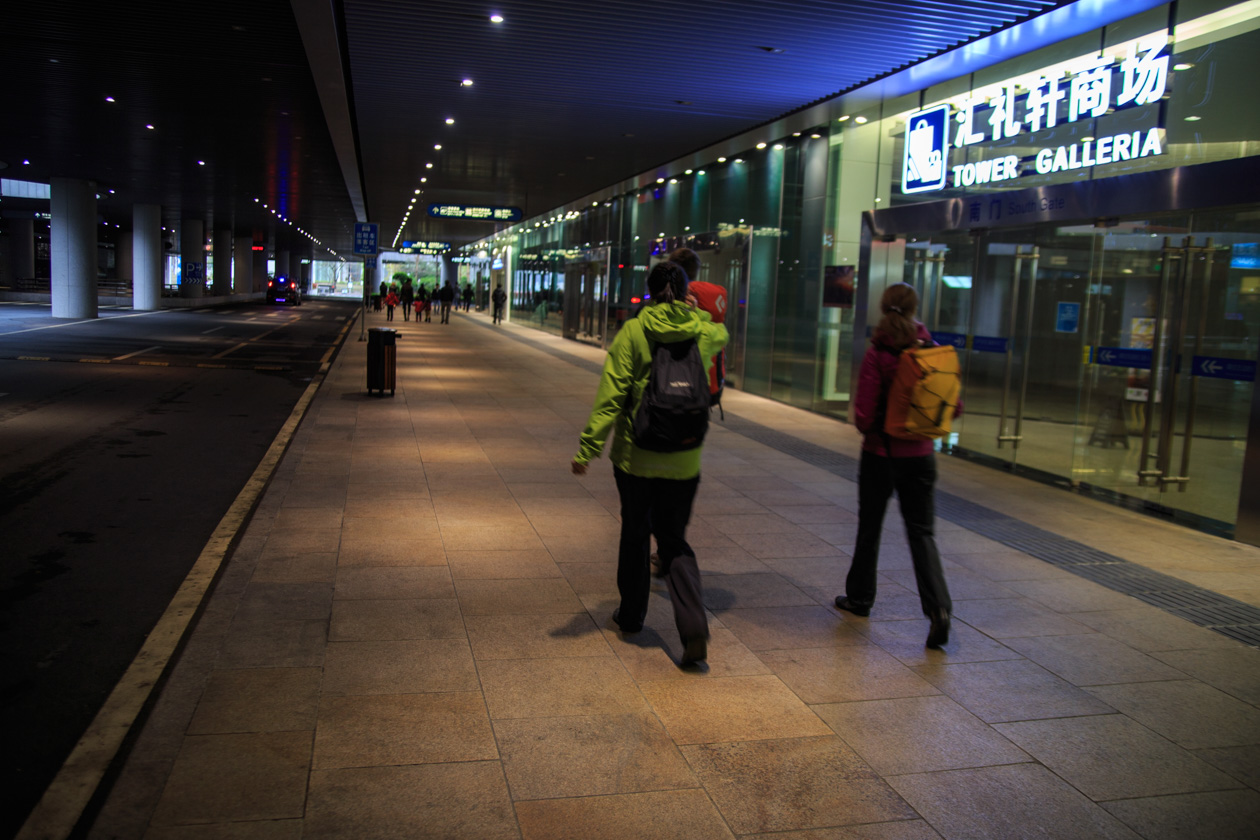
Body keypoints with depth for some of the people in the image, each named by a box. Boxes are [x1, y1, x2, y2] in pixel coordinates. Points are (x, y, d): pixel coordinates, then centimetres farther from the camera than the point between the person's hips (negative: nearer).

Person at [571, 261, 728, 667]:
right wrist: (696, 312, 37)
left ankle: (631, 614, 31)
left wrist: (588, 446, -11)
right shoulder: (703, 332, 1)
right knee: (675, 541, 10)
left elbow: (611, 396, -13)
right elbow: (722, 335, 28)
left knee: (635, 533, 16)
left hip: (636, 454, -2)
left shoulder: (633, 332, -8)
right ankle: (694, 626, -7)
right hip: (684, 460, 2)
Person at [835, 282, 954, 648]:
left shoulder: (876, 354, -15)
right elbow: (952, 407, 2)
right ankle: (938, 606, -8)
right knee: (921, 532, 8)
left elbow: (864, 416, -16)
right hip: (920, 454, 3)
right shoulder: (934, 351, -3)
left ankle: (860, 597, 30)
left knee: (869, 528, 14)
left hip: (881, 453, -3)